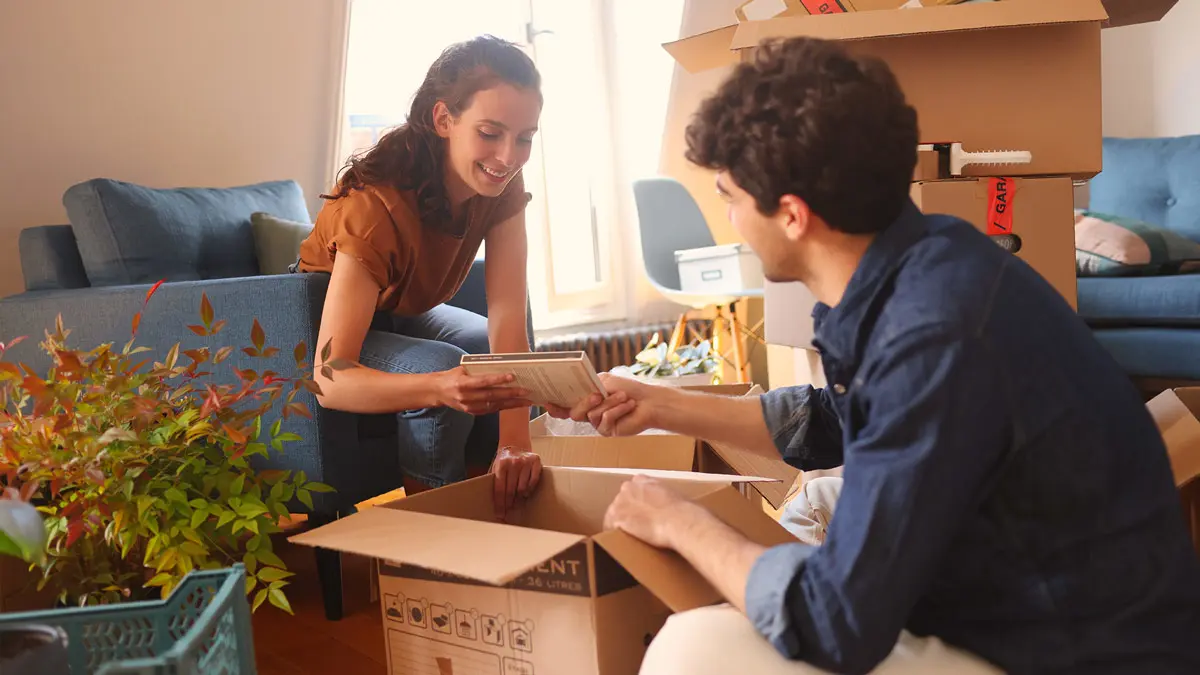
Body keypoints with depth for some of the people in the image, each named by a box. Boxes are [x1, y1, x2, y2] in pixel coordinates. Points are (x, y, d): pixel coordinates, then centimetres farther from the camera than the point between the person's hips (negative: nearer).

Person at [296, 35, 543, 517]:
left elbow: (508, 320, -26)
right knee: (443, 368, -31)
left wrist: (514, 443, -38)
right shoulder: (375, 206, -36)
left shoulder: (502, 187, -18)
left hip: (403, 314, 6)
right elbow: (329, 379, -42)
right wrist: (441, 388, -59)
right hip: (323, 323, -6)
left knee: (512, 359, -14)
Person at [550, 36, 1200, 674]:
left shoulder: (938, 336, -30)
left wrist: (682, 523, -9)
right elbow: (830, 424, 18)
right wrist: (658, 405, 19)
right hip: (1017, 615, 9)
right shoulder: (914, 262, -2)